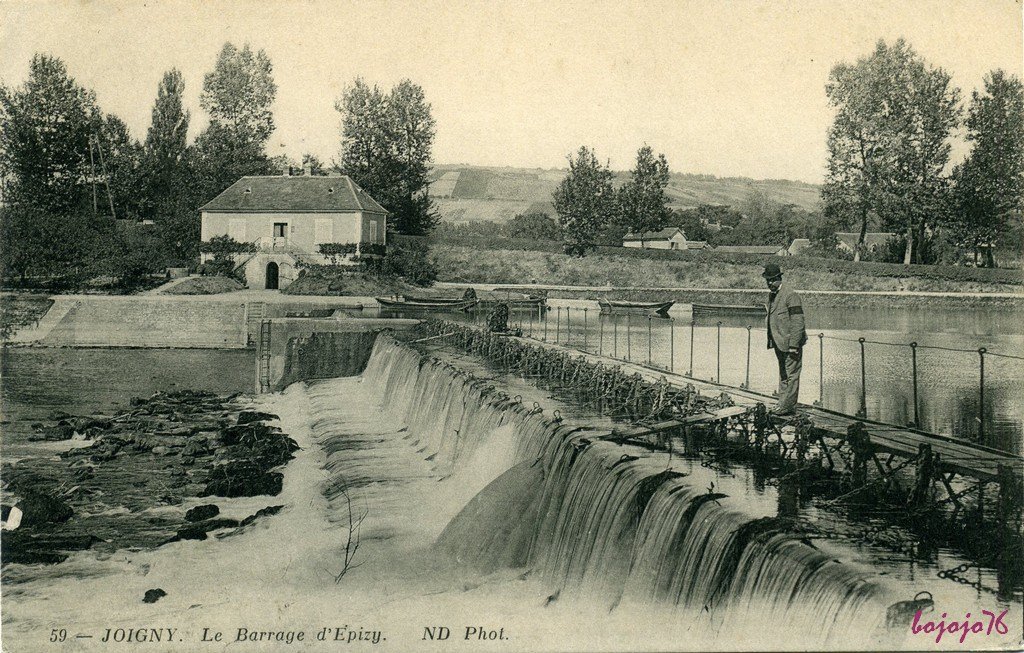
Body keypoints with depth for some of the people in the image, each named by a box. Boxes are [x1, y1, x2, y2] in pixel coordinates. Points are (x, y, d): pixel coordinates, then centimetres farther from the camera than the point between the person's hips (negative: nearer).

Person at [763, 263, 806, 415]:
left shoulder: (790, 295, -15)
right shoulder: (771, 294, 12)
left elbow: (798, 322, -18)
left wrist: (794, 345, -20)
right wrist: (771, 340, 16)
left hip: (790, 342, -9)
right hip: (779, 343, 9)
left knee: (791, 374, -3)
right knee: (783, 373, 16)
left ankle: (787, 406, 1)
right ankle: (783, 402, 24)